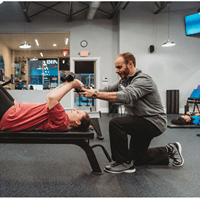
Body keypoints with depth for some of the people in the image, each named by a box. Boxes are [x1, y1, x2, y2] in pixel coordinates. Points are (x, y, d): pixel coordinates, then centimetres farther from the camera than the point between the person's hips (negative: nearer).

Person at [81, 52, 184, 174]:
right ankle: (169, 150, 31)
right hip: (142, 122, 10)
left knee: (116, 123, -27)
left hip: (154, 122, -10)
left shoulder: (143, 80, -22)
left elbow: (126, 96, -38)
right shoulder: (124, 81, 8)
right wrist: (91, 91, -13)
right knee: (136, 158, 18)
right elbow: (108, 90, 5)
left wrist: (95, 94, -41)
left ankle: (124, 163, -13)